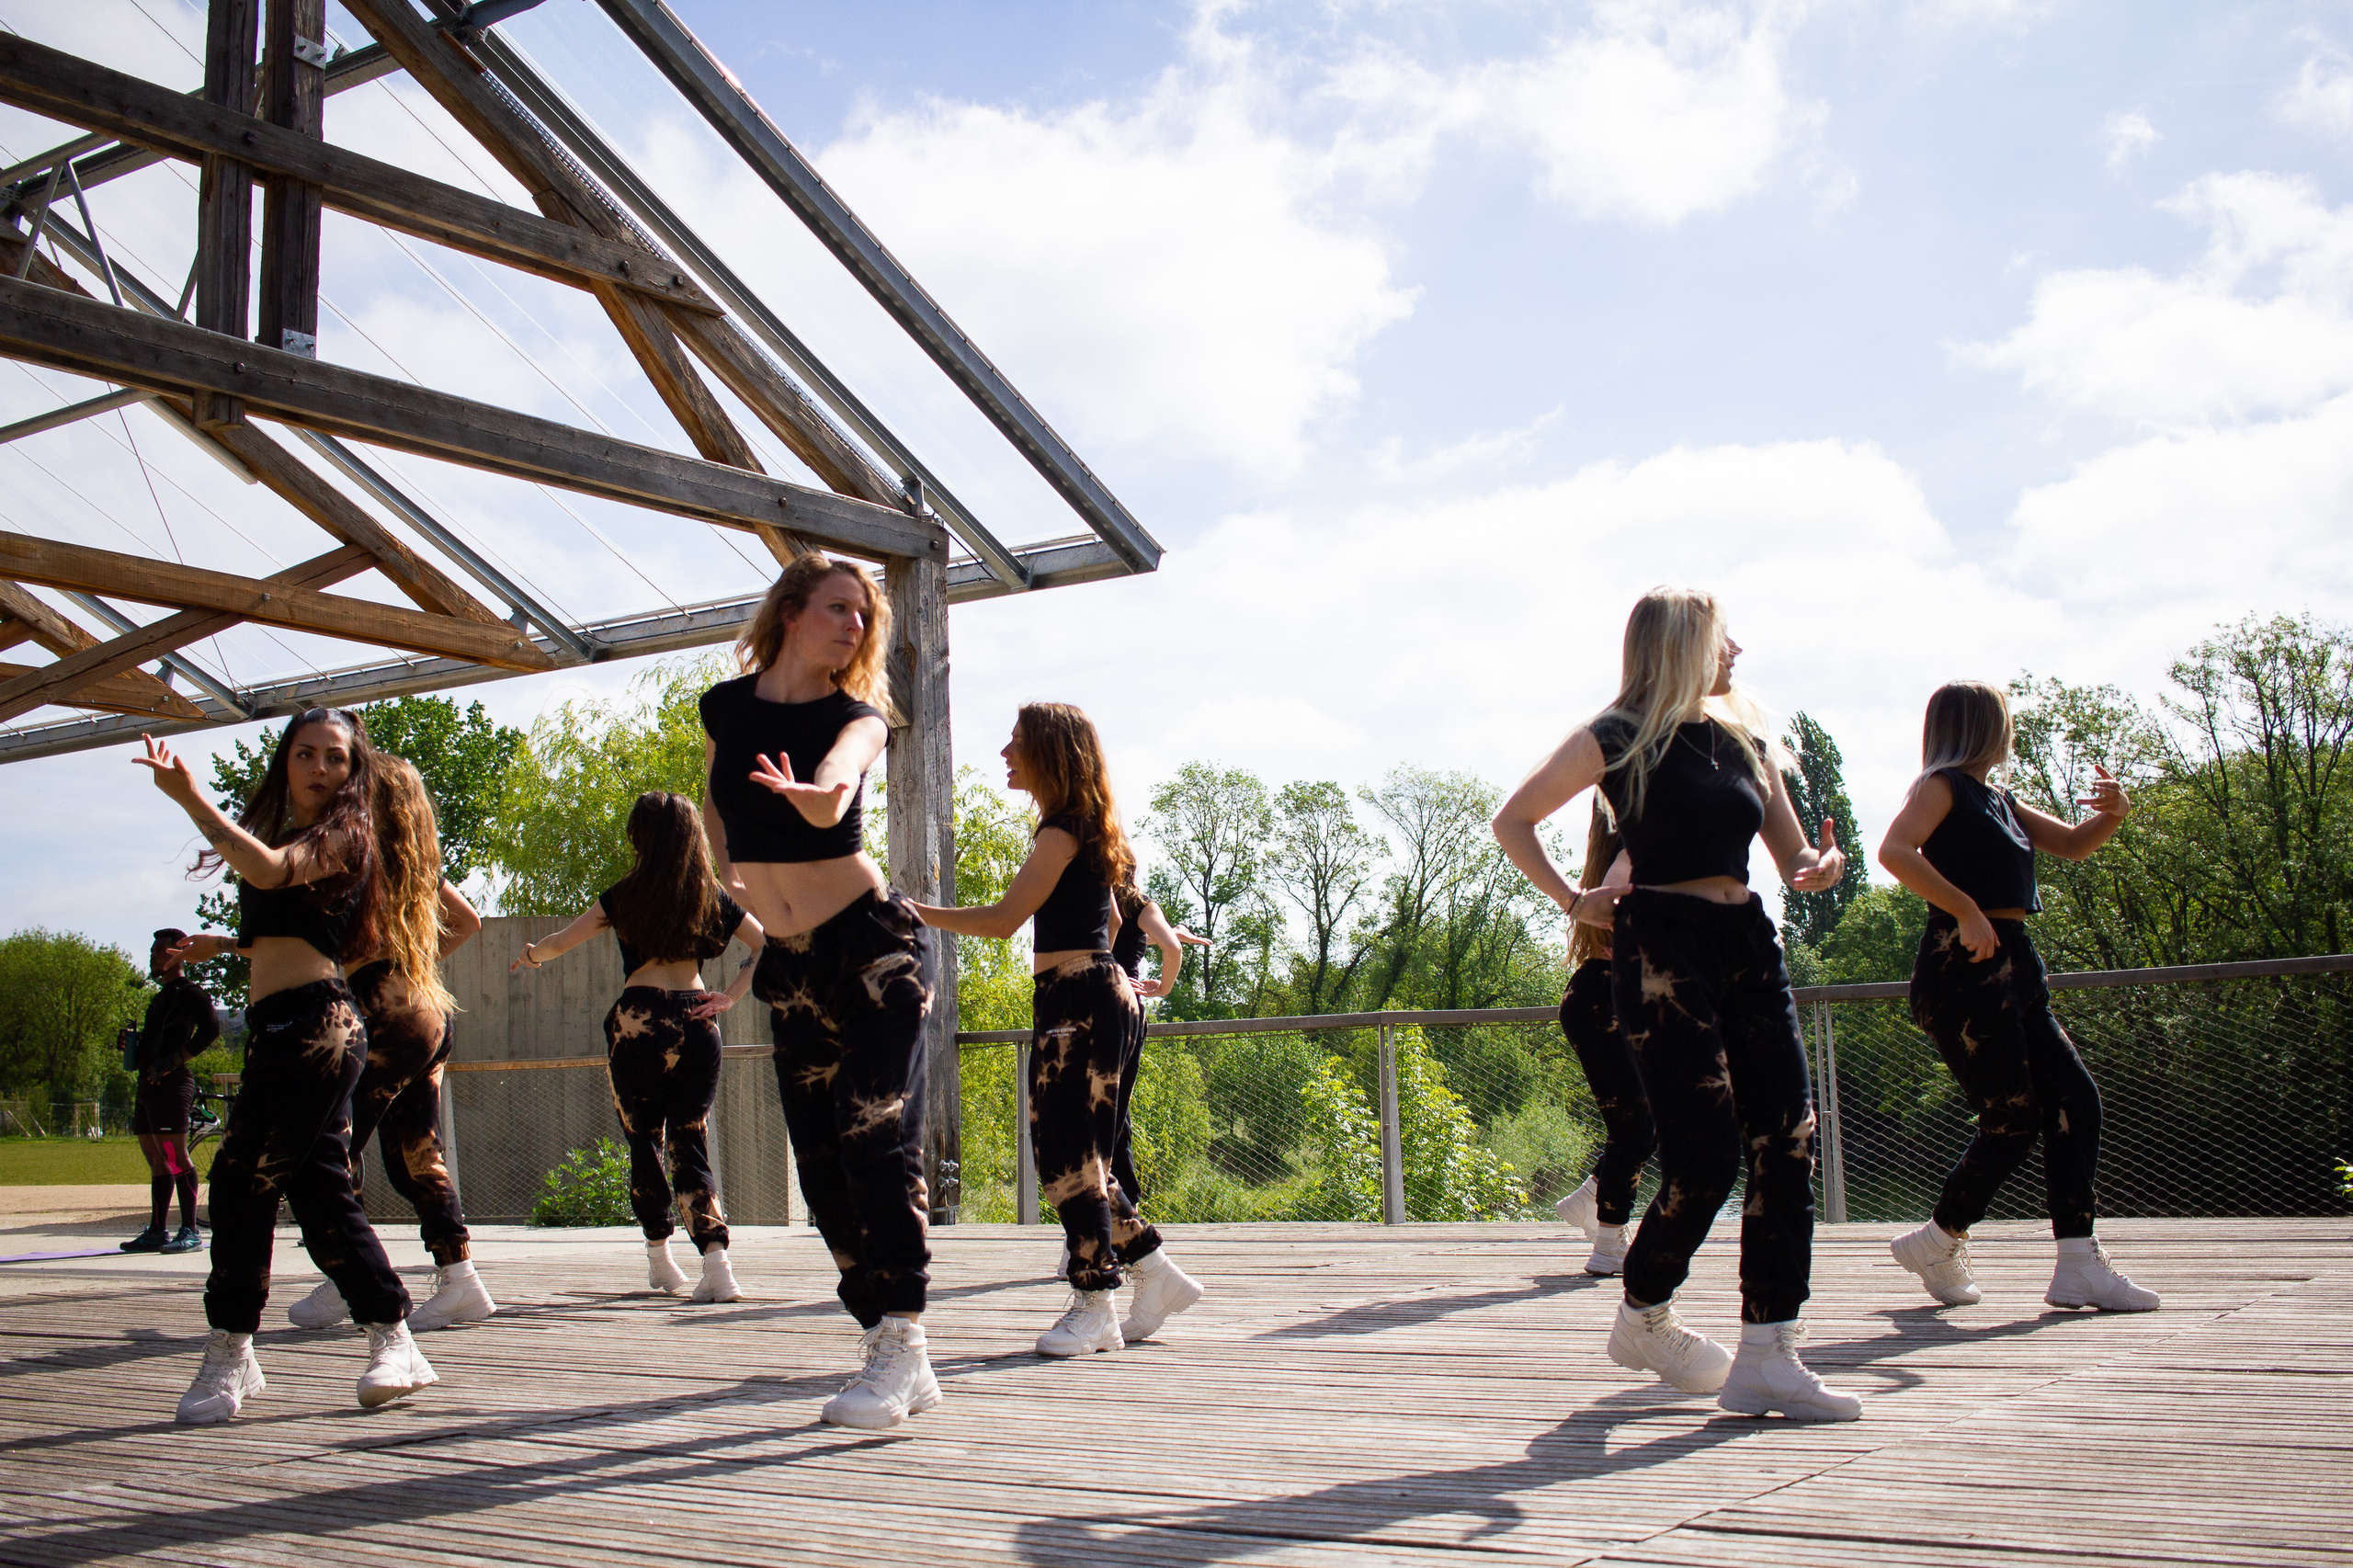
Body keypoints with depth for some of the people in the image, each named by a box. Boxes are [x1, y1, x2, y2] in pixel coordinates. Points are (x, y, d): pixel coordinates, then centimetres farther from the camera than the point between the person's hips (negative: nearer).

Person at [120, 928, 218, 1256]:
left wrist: (173, 1060, -22)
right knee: (155, 1158, 12)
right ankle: (156, 1232, 17)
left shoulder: (189, 991, -6)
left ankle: (189, 1231, -11)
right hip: (149, 1085, 10)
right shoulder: (162, 995, 23)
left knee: (175, 1156, -12)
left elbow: (211, 1028, -20)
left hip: (171, 1084, -10)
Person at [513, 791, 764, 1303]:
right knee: (690, 1145, 4)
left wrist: (530, 955, 26)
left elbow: (559, 943, 5)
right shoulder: (713, 898, 8)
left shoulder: (628, 895, 1)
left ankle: (659, 1257, 18)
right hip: (698, 1024, 2)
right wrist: (731, 996, 5)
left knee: (644, 1143, 13)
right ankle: (716, 1262, -13)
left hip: (640, 1019, -2)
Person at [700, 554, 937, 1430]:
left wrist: (809, 793, -53)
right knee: (821, 1162, 3)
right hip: (791, 964, 5)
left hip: (876, 943, -5)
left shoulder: (857, 718, -8)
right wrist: (732, 880, 7)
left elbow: (833, 789, -31)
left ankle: (900, 1350, -12)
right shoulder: (724, 707, 4)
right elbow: (716, 799, 22)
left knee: (874, 1136, -15)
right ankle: (894, 1355, 10)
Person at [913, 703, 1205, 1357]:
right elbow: (1109, 919, 30)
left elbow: (1004, 918, -17)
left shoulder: (1064, 829, -12)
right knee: (1073, 1156, 12)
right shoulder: (1084, 828, 18)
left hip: (1080, 1001, -10)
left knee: (1069, 1156, -6)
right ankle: (1158, 1275, 16)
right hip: (1098, 994, 10)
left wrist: (915, 913, -12)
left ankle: (1093, 1309, 0)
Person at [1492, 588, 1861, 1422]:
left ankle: (1766, 1357, -2)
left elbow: (1792, 853, 18)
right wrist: (1573, 900, 0)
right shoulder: (1617, 739, -2)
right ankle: (1644, 1317, 16)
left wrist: (1820, 865, -4)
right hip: (1663, 944, -7)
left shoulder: (1744, 732, 17)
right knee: (1706, 1156, -9)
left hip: (1747, 941, 7)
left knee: (1788, 1144, -5)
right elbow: (1511, 822, 4)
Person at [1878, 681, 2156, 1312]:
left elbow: (2071, 844, 25)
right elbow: (1894, 850, -22)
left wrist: (2112, 813, 4)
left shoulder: (2000, 800, 21)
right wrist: (1966, 911, -25)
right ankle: (1936, 1244, 10)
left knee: (2074, 1100, 0)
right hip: (1964, 970, -9)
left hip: (2013, 967, 9)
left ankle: (2079, 1266, 1)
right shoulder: (1944, 786, -5)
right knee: (2013, 1120, -8)